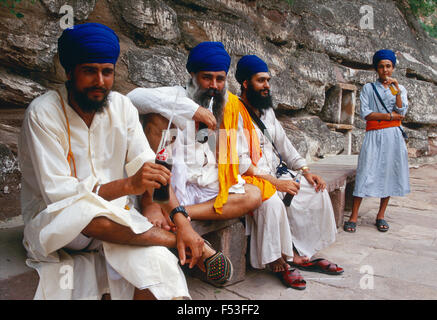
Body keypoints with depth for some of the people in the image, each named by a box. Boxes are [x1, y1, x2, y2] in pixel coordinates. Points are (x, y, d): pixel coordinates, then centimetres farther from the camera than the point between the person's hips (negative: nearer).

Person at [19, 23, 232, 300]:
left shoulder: (122, 106, 1)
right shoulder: (43, 113, -12)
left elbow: (148, 169, -3)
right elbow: (56, 192, -19)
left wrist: (180, 219, -18)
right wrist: (128, 185, -33)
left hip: (114, 219, 2)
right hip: (51, 223, -1)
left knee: (161, 266, -31)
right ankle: (187, 244, -21)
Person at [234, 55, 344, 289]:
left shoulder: (267, 111, 15)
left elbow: (283, 143, 18)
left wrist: (305, 170, 5)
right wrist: (275, 182, -21)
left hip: (276, 175, 9)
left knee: (317, 192, -3)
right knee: (272, 203, -35)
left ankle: (302, 255, 3)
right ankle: (279, 263, -13)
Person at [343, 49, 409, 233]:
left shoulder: (400, 89, 14)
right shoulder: (368, 88, 8)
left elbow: (401, 112, -2)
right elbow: (365, 113, -6)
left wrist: (396, 89, -8)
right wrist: (390, 116, -5)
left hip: (393, 136, 3)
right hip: (374, 136, -2)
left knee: (389, 173, 3)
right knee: (365, 174, -8)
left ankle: (381, 215, 14)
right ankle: (353, 216, -5)